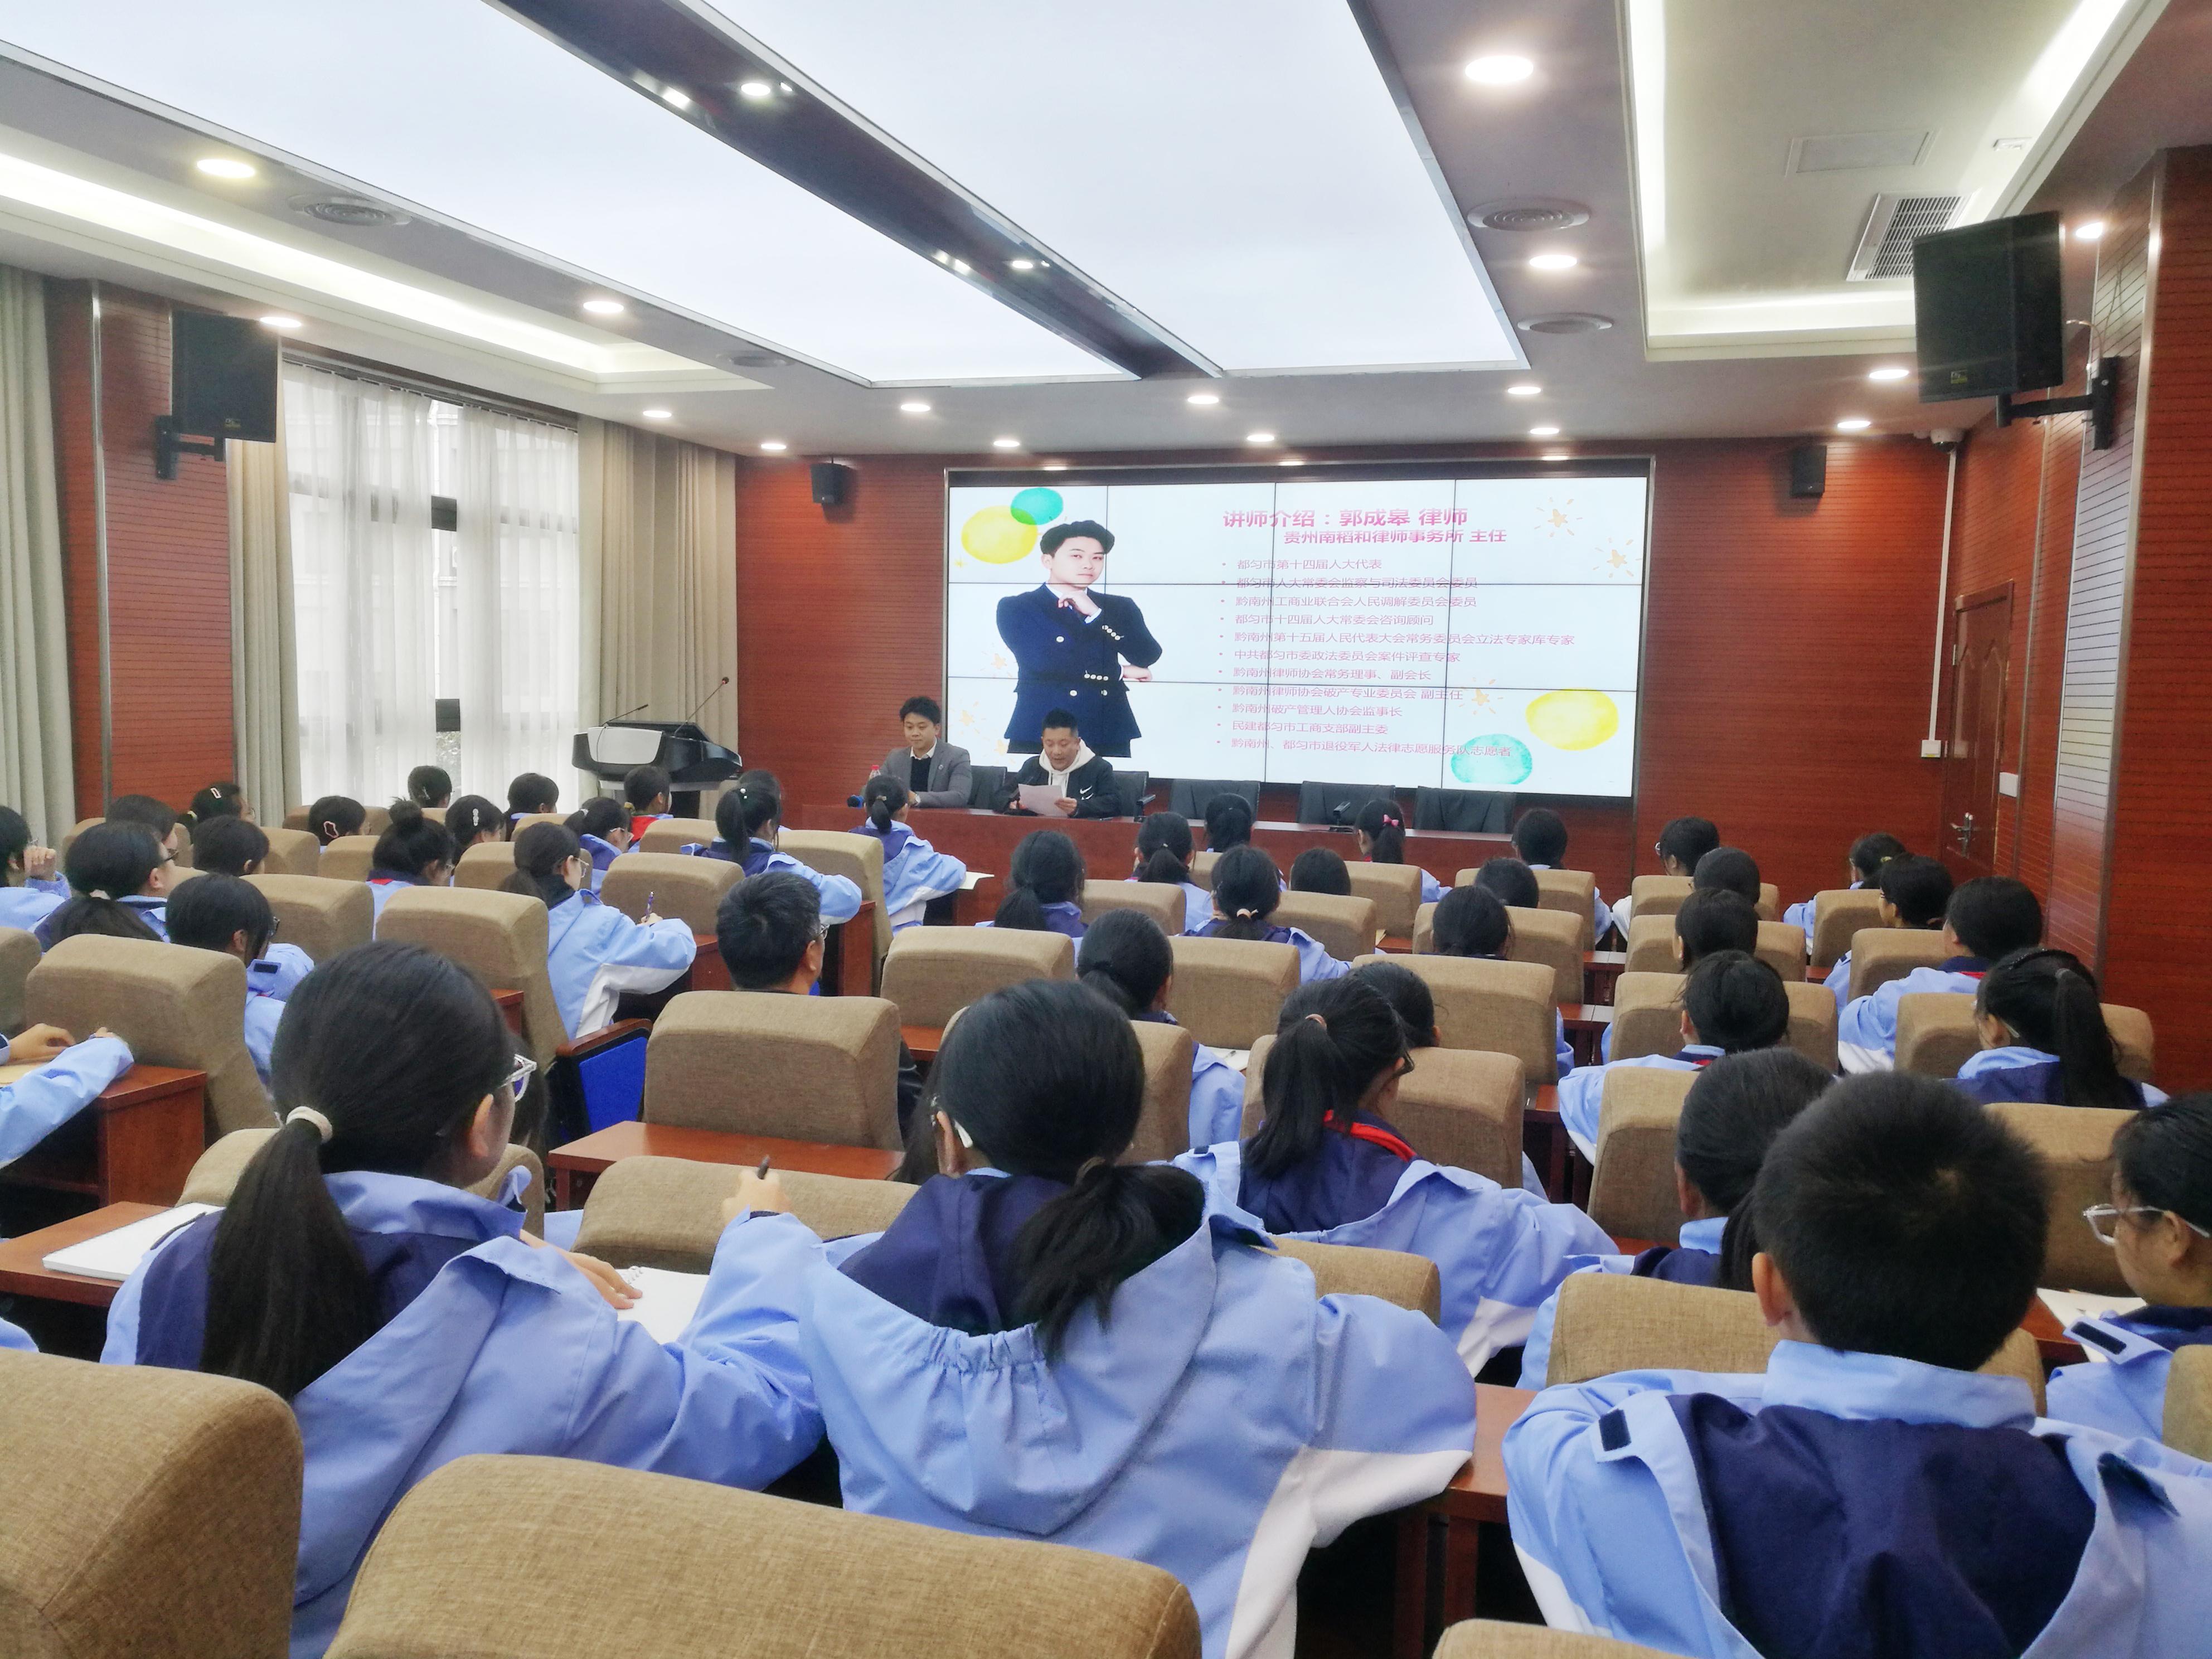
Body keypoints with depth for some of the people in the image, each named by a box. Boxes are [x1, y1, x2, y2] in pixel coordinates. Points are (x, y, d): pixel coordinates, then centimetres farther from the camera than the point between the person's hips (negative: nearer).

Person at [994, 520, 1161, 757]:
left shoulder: (1121, 608, 14)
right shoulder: (1016, 607, 3)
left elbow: (1148, 657, 0)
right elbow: (1041, 661, -12)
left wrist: (1095, 613, -8)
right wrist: (1119, 672, -2)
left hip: (1110, 738, 3)